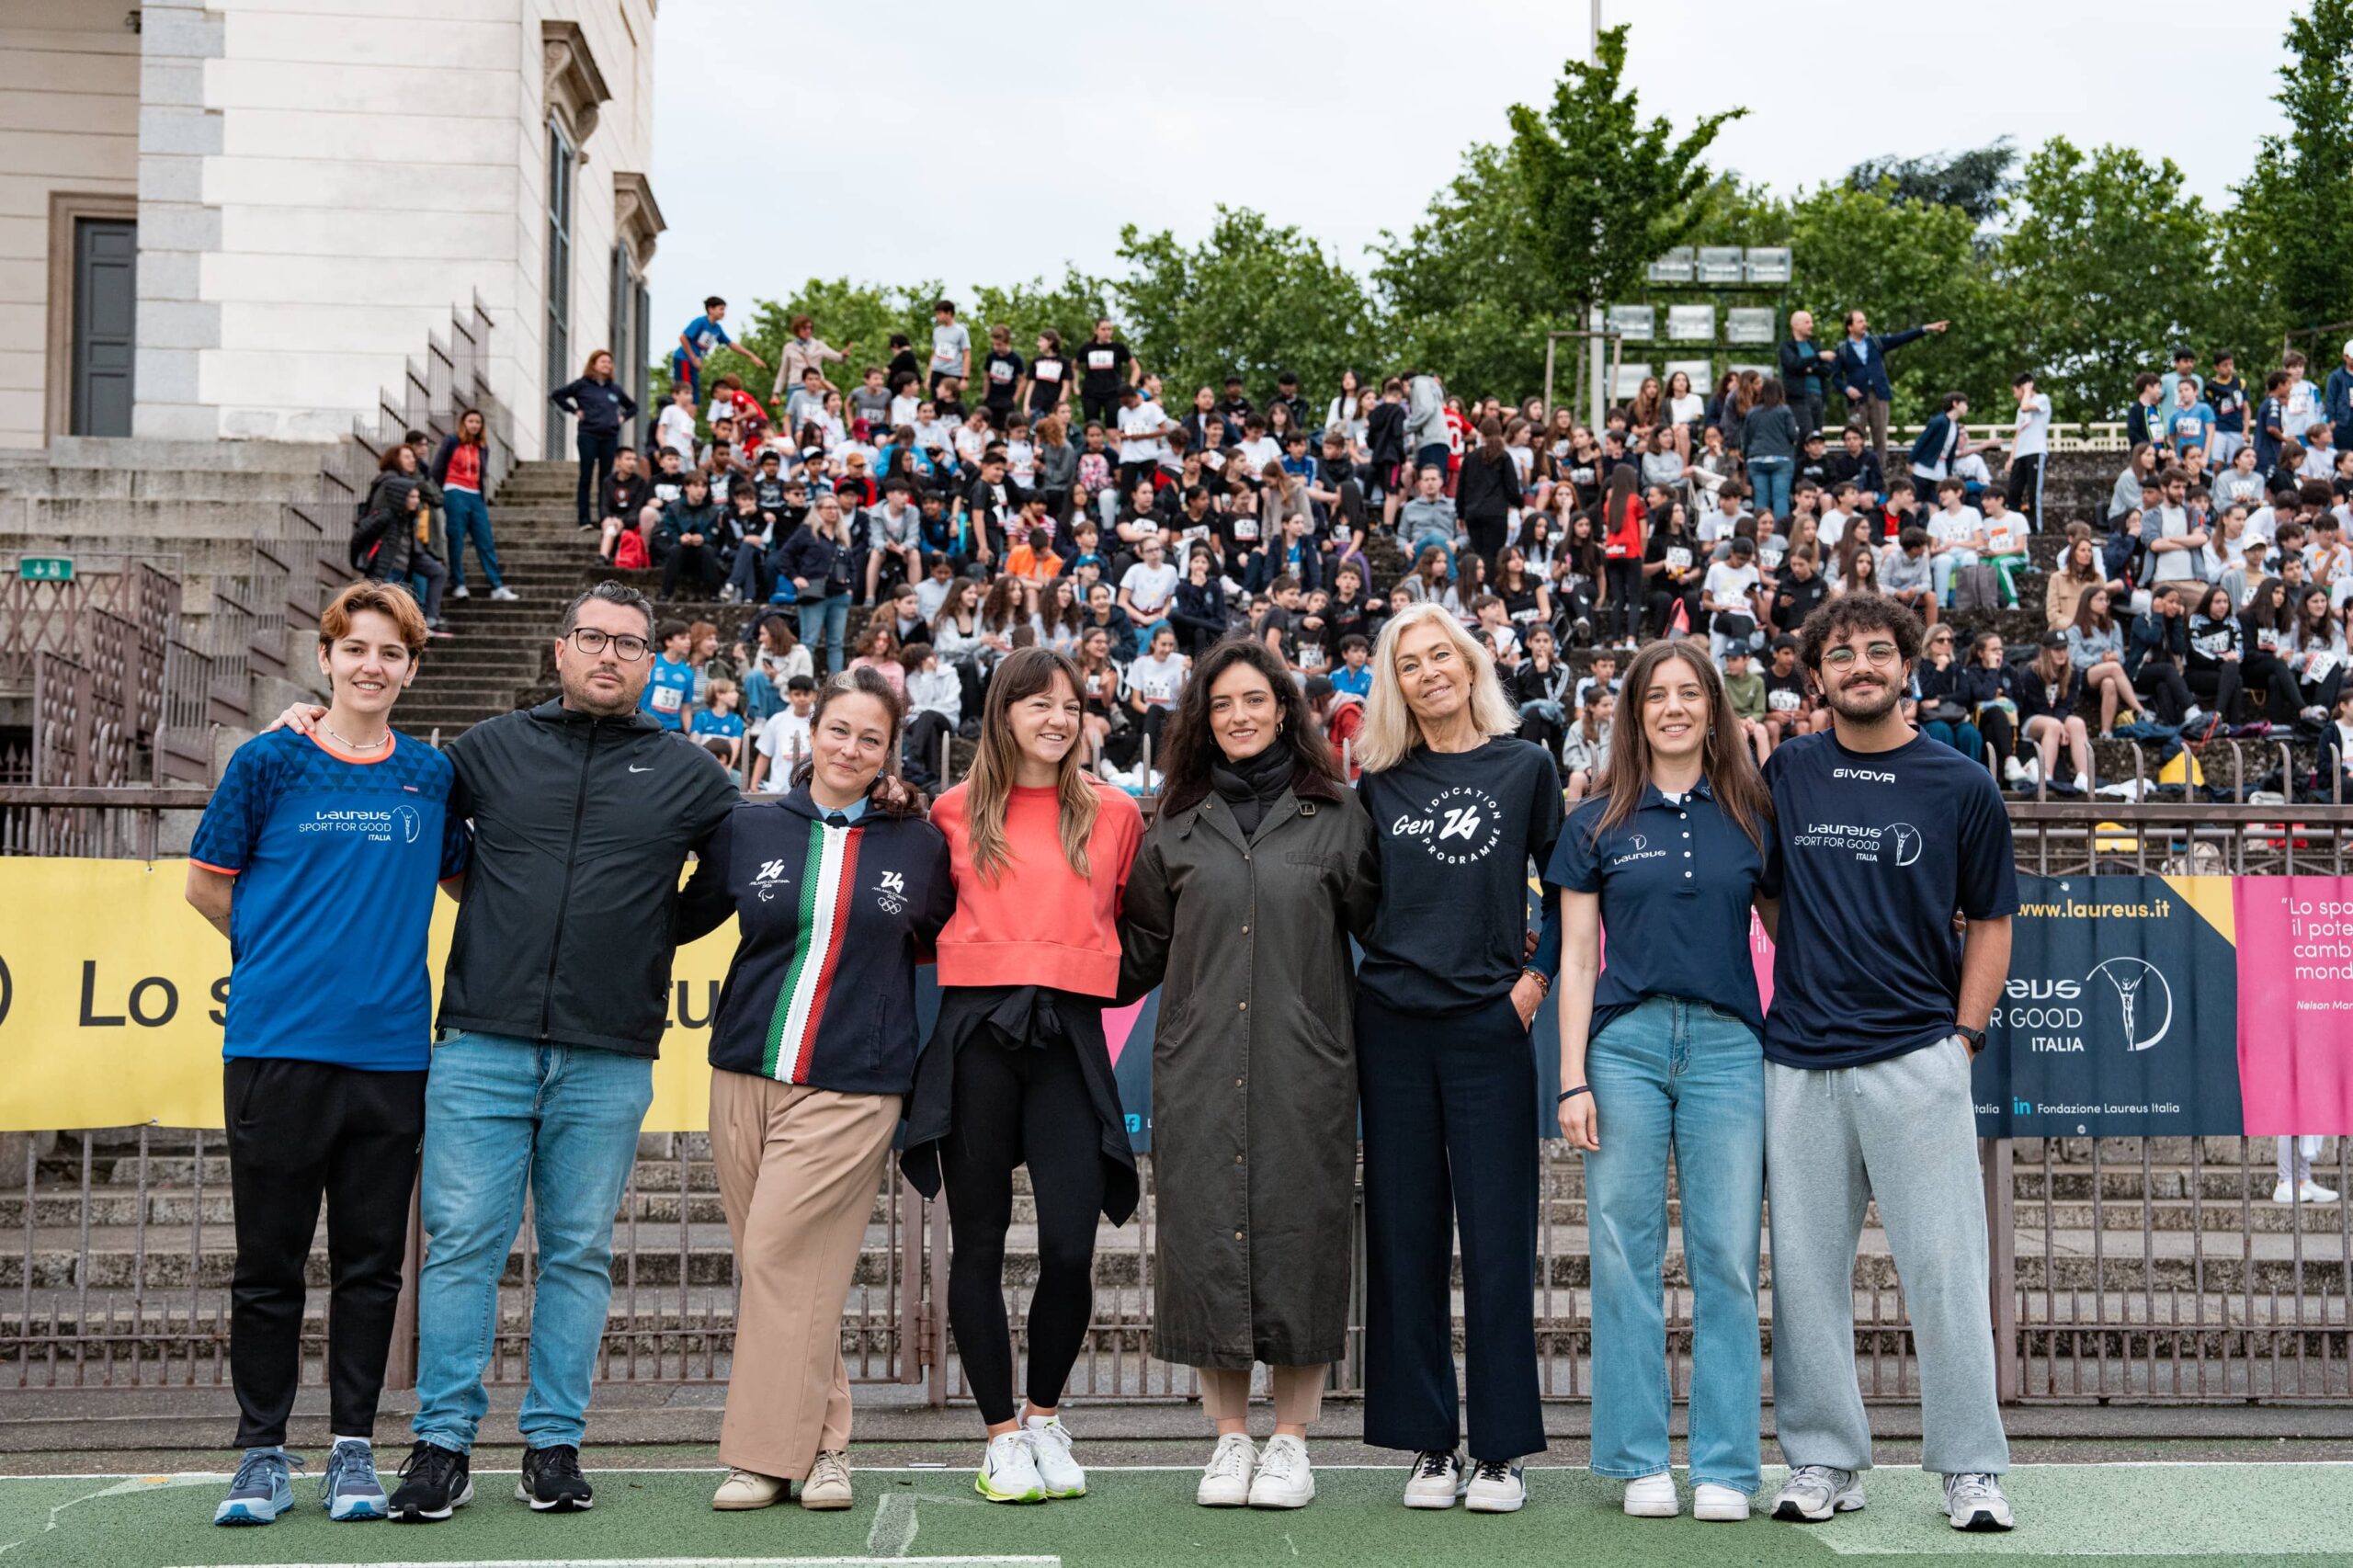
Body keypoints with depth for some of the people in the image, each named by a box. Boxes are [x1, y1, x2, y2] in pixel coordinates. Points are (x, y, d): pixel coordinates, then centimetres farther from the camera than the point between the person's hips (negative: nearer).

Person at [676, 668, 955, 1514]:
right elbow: (679, 921, 13)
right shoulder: (749, 828, 6)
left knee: (783, 1259, -9)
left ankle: (769, 1451, 1)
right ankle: (824, 1440, 16)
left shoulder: (921, 844, 4)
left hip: (853, 1086, -3)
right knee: (763, 1265, 5)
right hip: (747, 1073, 3)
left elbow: (945, 945, 16)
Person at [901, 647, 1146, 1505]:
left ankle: (1046, 1415, 16)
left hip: (1067, 1032, 0)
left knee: (1071, 1245, -8)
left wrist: (1090, 969, 7)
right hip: (974, 1030, 0)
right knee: (979, 1241, 3)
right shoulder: (956, 811, 8)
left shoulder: (1114, 813, 9)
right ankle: (1002, 1435, 14)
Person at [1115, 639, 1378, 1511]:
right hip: (1199, 1069, 2)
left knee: (1299, 1235, 0)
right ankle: (1229, 1440, 15)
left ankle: (1291, 1441, 13)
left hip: (1304, 1069, -2)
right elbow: (1139, 948, 18)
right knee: (1205, 1237, 2)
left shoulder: (1336, 818, 7)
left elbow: (1382, 928, 9)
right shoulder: (1178, 827, 12)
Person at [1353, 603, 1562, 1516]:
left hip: (1488, 1026, -2)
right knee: (1405, 1234, 4)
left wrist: (1537, 976, 0)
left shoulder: (1524, 767, 4)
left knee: (1497, 1236, -1)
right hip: (1391, 1025, 2)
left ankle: (1501, 1449, 8)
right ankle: (1428, 1443, 12)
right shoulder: (1379, 783, 8)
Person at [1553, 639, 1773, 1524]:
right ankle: (1641, 1462, 10)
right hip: (1625, 1042, 0)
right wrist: (1573, 1079, -2)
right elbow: (1577, 958, 6)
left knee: (1727, 1259, 0)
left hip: (1728, 1044, 0)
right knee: (1625, 1256, 1)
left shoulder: (1752, 818, 10)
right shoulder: (1598, 824, 7)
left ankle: (1726, 1468, 7)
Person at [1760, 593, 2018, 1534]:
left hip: (1918, 1059, -2)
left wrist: (1963, 1038, -1)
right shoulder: (1783, 776, 8)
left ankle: (1971, 1470, 7)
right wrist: (1814, 975, 8)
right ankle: (1823, 1461, 16)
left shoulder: (1961, 786, 3)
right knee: (1806, 1265, 6)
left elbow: (1991, 920, 7)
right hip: (1798, 1062, 2)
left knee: (1943, 1264, -3)